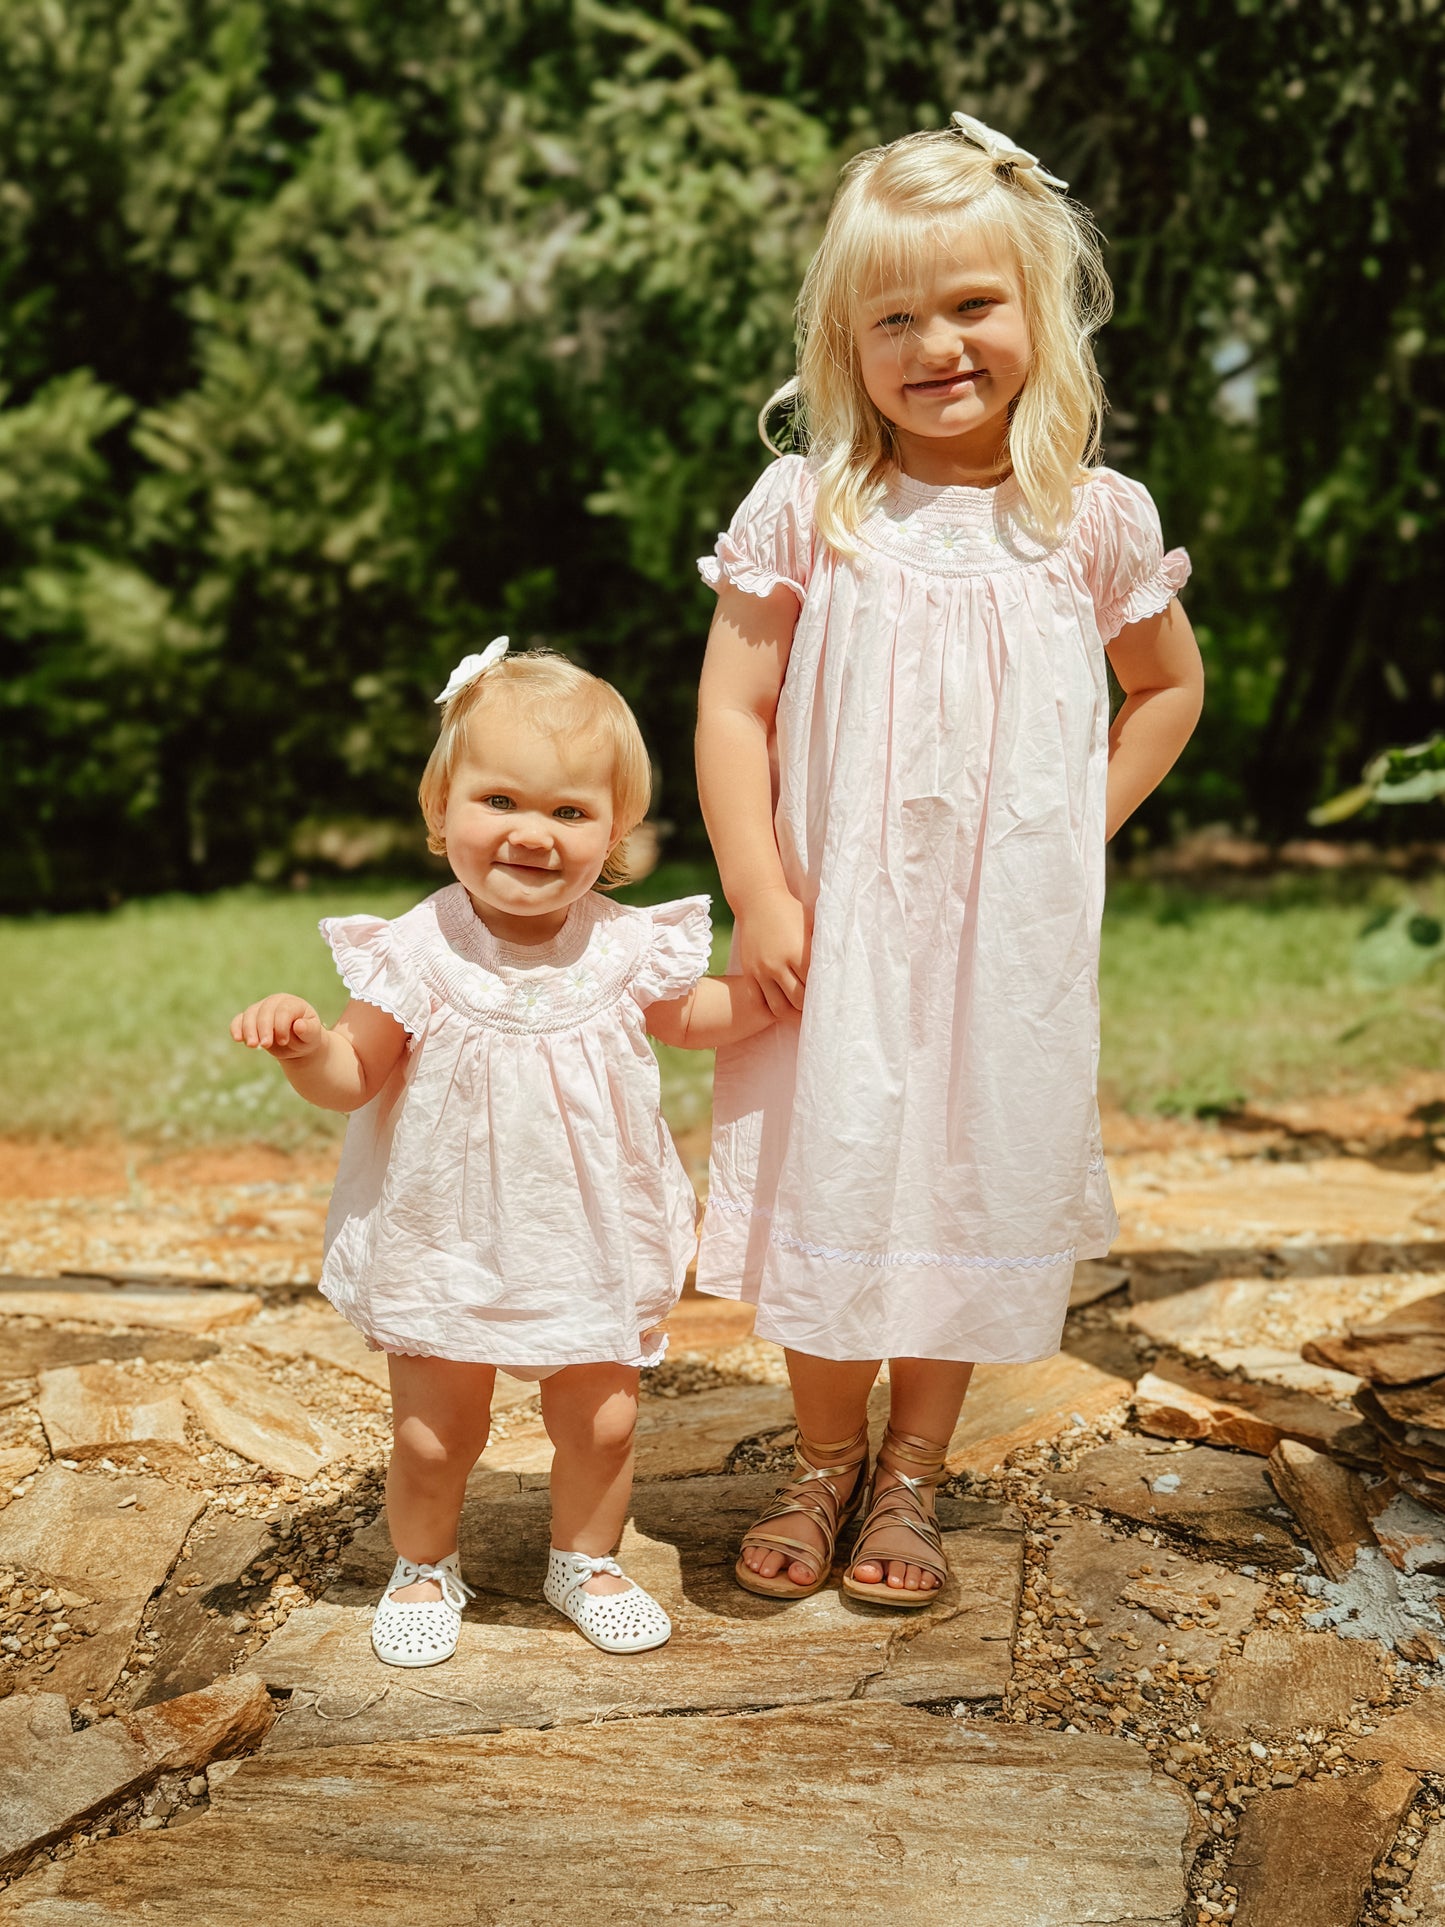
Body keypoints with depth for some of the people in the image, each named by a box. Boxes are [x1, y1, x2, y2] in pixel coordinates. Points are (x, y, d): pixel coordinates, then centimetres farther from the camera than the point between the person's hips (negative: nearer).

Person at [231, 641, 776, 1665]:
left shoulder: (626, 947, -9)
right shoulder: (418, 954, -16)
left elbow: (684, 1016, 13)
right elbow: (355, 1076, -7)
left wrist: (773, 985, 2)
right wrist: (304, 1043, -27)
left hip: (591, 1242, 2)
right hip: (448, 1244, -2)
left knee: (602, 1420, 12)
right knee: (433, 1435, 9)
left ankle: (587, 1560, 39)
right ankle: (425, 1568, 38)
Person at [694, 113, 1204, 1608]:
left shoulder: (1096, 519, -1)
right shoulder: (806, 508, -5)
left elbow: (1168, 686, 14)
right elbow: (732, 707, -4)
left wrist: (1079, 828, 3)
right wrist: (758, 894, -11)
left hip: (1011, 927, 1)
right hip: (837, 924, -1)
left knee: (970, 1185, 9)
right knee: (830, 1182, 7)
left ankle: (910, 1480, 28)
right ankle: (825, 1465, 28)